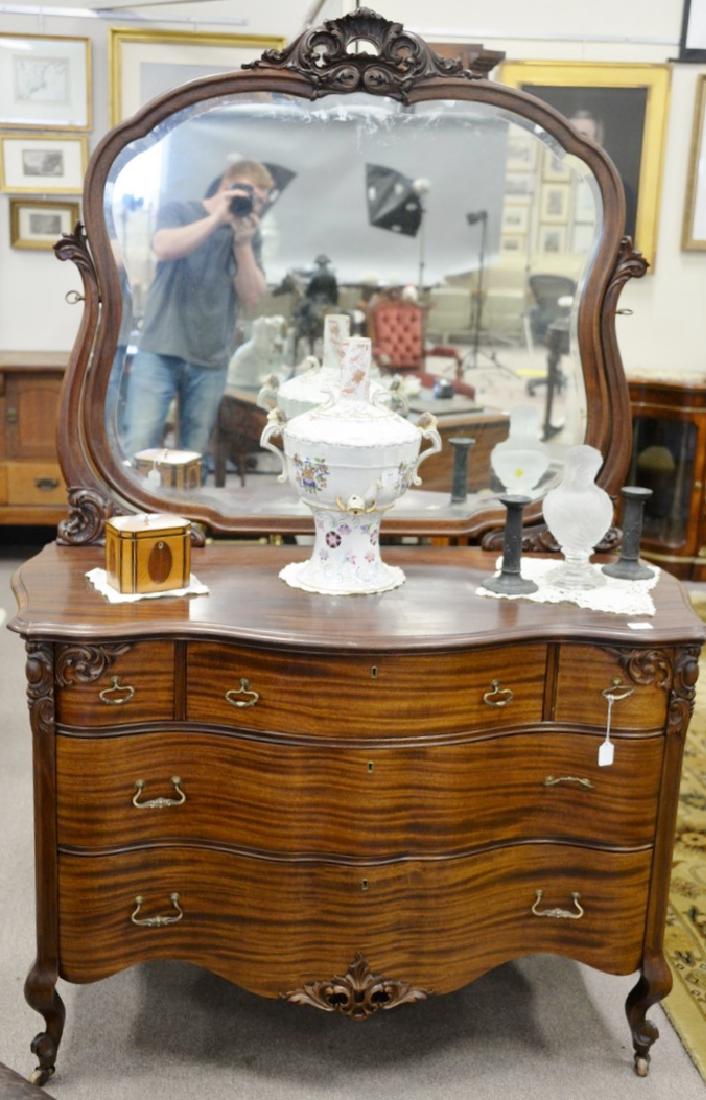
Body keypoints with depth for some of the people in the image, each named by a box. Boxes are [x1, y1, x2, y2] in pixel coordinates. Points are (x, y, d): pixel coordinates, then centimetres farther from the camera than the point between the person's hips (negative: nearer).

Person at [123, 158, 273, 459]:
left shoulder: (249, 234, 12)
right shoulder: (178, 211, 4)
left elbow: (252, 296, 3)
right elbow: (164, 249, -18)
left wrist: (242, 242, -8)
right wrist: (217, 218, -17)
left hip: (211, 361, 3)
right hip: (160, 352, -3)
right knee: (139, 446, -10)